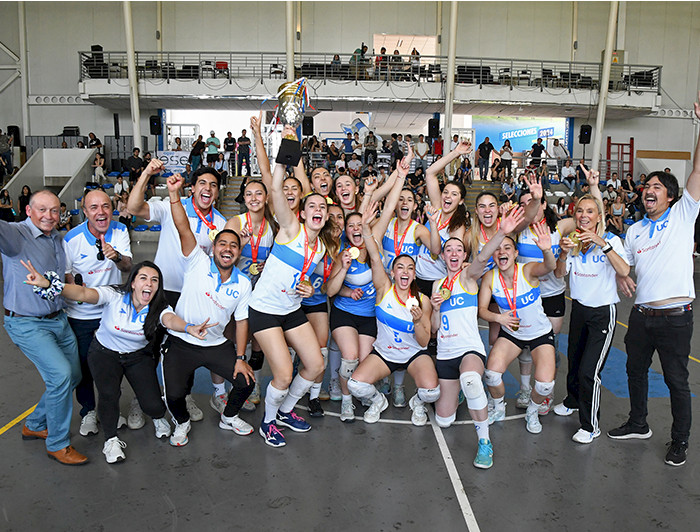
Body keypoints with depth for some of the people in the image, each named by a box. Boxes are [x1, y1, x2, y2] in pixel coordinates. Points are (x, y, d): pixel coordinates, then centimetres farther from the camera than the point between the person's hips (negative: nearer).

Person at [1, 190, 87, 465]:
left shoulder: (58, 238, 7)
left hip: (58, 319, 8)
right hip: (26, 324, -8)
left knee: (73, 375, 14)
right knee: (61, 374, -18)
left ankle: (34, 425, 36)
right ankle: (58, 444, 2)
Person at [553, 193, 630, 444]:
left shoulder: (611, 240, -12)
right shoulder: (573, 240, 2)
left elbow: (624, 271, -27)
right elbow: (559, 273, -7)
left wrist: (602, 244, -35)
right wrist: (564, 253, -25)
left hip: (603, 312, -5)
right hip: (579, 308, 5)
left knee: (589, 371, -8)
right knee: (574, 362, 18)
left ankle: (591, 426, 9)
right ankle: (573, 401, 46)